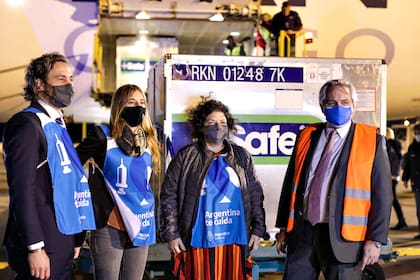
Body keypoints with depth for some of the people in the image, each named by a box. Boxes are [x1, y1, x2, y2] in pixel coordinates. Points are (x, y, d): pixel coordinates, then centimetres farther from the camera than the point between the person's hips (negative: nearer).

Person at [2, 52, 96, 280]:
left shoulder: (57, 125, 16)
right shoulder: (26, 124, -11)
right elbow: (22, 190, -17)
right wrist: (34, 247, -21)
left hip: (62, 242, 9)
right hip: (41, 244, -9)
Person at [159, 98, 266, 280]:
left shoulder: (242, 157, 11)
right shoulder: (186, 157, 1)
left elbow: (255, 195, 13)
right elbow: (169, 196, 0)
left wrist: (257, 229, 8)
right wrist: (171, 234, -4)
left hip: (234, 241, 3)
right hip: (198, 242, -2)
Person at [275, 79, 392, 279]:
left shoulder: (372, 141, -1)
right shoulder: (306, 136, 10)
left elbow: (382, 194, -3)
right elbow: (290, 183, 14)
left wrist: (375, 240, -8)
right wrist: (284, 227, 13)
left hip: (343, 236, -3)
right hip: (302, 232, 3)